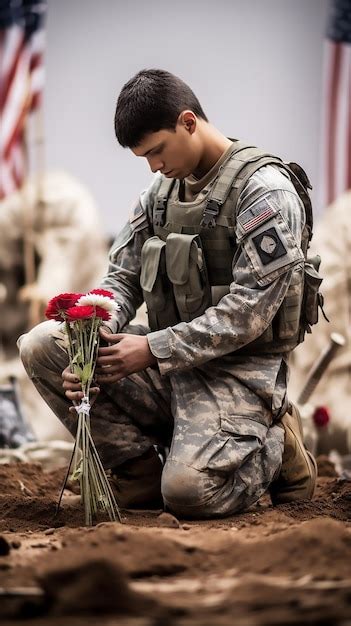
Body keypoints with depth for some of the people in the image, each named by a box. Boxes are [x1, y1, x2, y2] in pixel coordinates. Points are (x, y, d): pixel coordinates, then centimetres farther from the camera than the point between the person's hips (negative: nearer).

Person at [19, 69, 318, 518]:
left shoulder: (265, 191, -12)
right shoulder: (161, 191, 11)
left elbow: (250, 309, -19)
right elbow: (122, 279, 11)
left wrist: (152, 350, -22)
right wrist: (95, 339, -13)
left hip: (238, 369, -7)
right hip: (170, 364, 7)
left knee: (187, 490, -30)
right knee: (40, 346, -8)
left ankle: (274, 449, 4)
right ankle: (141, 469, -6)